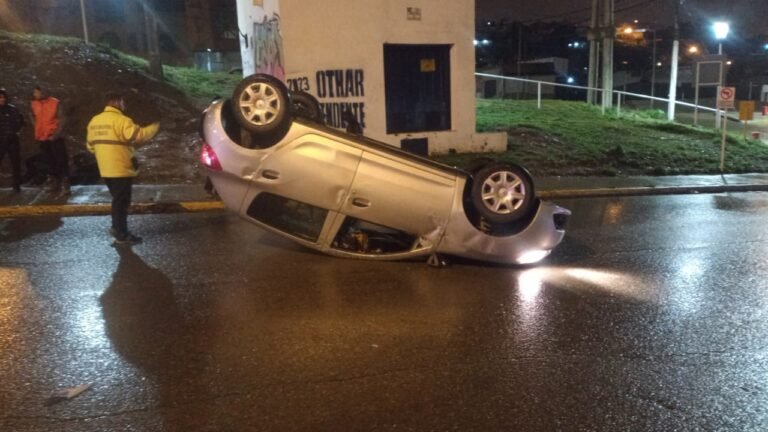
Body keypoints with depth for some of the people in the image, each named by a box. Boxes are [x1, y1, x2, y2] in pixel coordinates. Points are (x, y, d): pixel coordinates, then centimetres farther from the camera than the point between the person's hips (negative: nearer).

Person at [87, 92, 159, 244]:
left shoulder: (94, 121, 13)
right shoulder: (120, 120, -15)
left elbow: (91, 145, 18)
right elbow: (138, 135, -25)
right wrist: (155, 127, -10)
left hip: (105, 169, 8)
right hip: (121, 169, -8)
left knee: (118, 199, 21)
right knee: (122, 201, -2)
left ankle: (116, 227, 27)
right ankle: (122, 234, 1)